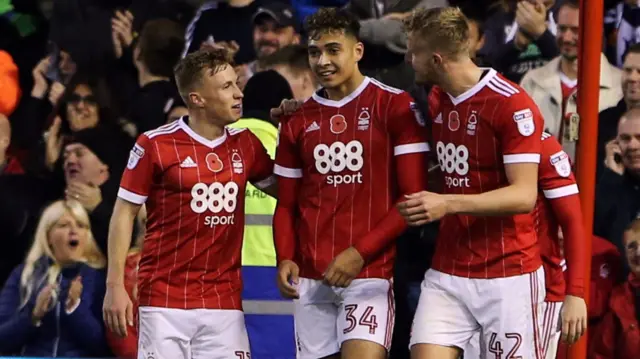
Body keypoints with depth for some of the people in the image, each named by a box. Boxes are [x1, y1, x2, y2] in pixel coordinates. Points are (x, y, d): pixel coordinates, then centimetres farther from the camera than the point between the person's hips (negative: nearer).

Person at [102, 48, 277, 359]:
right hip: (165, 299, -4)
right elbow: (124, 212, -1)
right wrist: (115, 286, -6)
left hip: (224, 301, 4)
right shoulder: (155, 144, -3)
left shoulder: (245, 144, 10)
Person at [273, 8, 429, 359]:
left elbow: (415, 197, -6)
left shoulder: (395, 106, -2)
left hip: (370, 269, -5)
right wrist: (285, 259, -2)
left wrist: (360, 253, -13)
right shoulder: (297, 120, 14)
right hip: (310, 277, 5)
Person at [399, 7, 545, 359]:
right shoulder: (436, 100, 11)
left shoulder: (513, 105, -14)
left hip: (507, 276, -6)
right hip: (447, 273, 7)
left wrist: (448, 203, -29)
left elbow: (524, 195, -20)